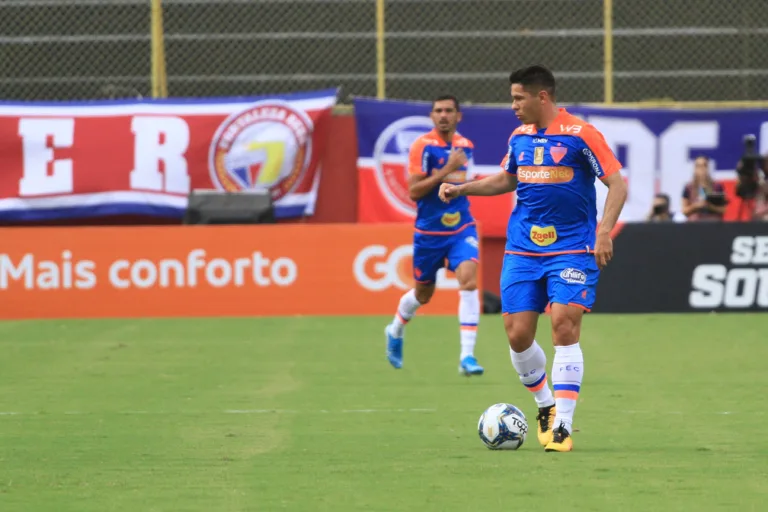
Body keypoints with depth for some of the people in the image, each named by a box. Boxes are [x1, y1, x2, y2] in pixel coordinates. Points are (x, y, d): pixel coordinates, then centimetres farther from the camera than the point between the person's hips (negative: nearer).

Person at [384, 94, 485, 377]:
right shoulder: (423, 145, -10)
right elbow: (414, 190, -17)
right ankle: (396, 330, 47)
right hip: (429, 231, -3)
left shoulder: (465, 145, 6)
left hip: (461, 228, 3)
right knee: (423, 293, 13)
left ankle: (467, 356, -21)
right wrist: (446, 171, -24)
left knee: (468, 280, -20)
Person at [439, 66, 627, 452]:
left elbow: (617, 185, -8)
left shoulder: (581, 135, -9)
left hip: (571, 250, -5)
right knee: (517, 333, 0)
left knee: (564, 327, -15)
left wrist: (604, 232, -19)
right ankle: (545, 405, 23)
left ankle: (563, 425, -10)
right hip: (522, 251, 5)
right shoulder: (519, 137, 9)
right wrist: (461, 189, 17)